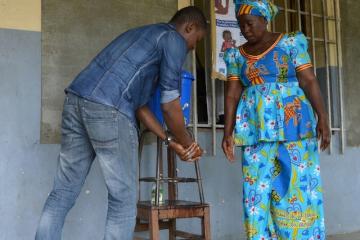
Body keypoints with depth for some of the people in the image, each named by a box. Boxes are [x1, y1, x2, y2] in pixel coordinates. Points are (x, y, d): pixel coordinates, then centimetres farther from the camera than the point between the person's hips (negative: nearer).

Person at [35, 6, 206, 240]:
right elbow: (170, 105, 3)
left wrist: (170, 141, 29)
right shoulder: (174, 39, 6)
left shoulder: (141, 35, 32)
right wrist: (187, 143, 19)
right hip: (108, 111, -9)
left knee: (63, 193, 14)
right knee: (124, 200, 3)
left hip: (76, 101, 9)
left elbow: (139, 103, 29)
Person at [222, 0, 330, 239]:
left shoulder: (290, 43, 2)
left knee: (298, 185, -4)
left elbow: (309, 81, -5)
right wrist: (228, 132, -3)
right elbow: (232, 94, 6)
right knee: (258, 188, 1)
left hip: (293, 123, -3)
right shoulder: (237, 55, 11)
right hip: (256, 129, 4)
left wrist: (323, 118, -14)